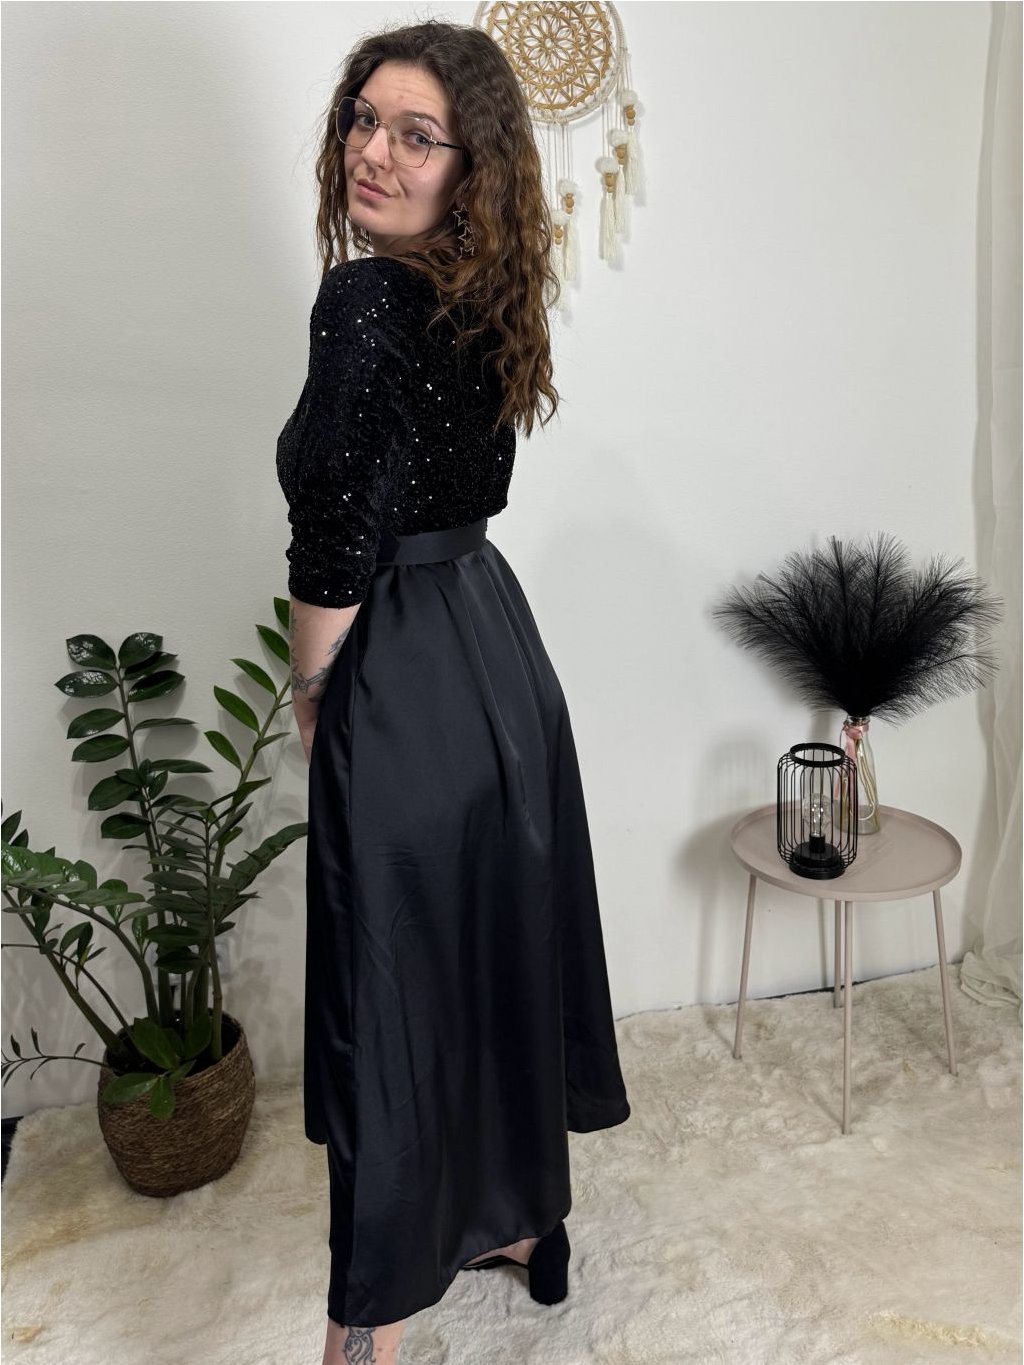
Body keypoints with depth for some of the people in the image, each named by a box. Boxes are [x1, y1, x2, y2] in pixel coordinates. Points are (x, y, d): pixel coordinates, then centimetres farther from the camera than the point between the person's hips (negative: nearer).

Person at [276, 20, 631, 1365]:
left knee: (393, 975, 4)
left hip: (406, 683, -8)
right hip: (500, 645, 9)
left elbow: (342, 540, -19)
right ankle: (520, 1214, 43)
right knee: (499, 940, 20)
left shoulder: (365, 300, -17)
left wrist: (309, 690, -2)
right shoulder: (484, 301, 9)